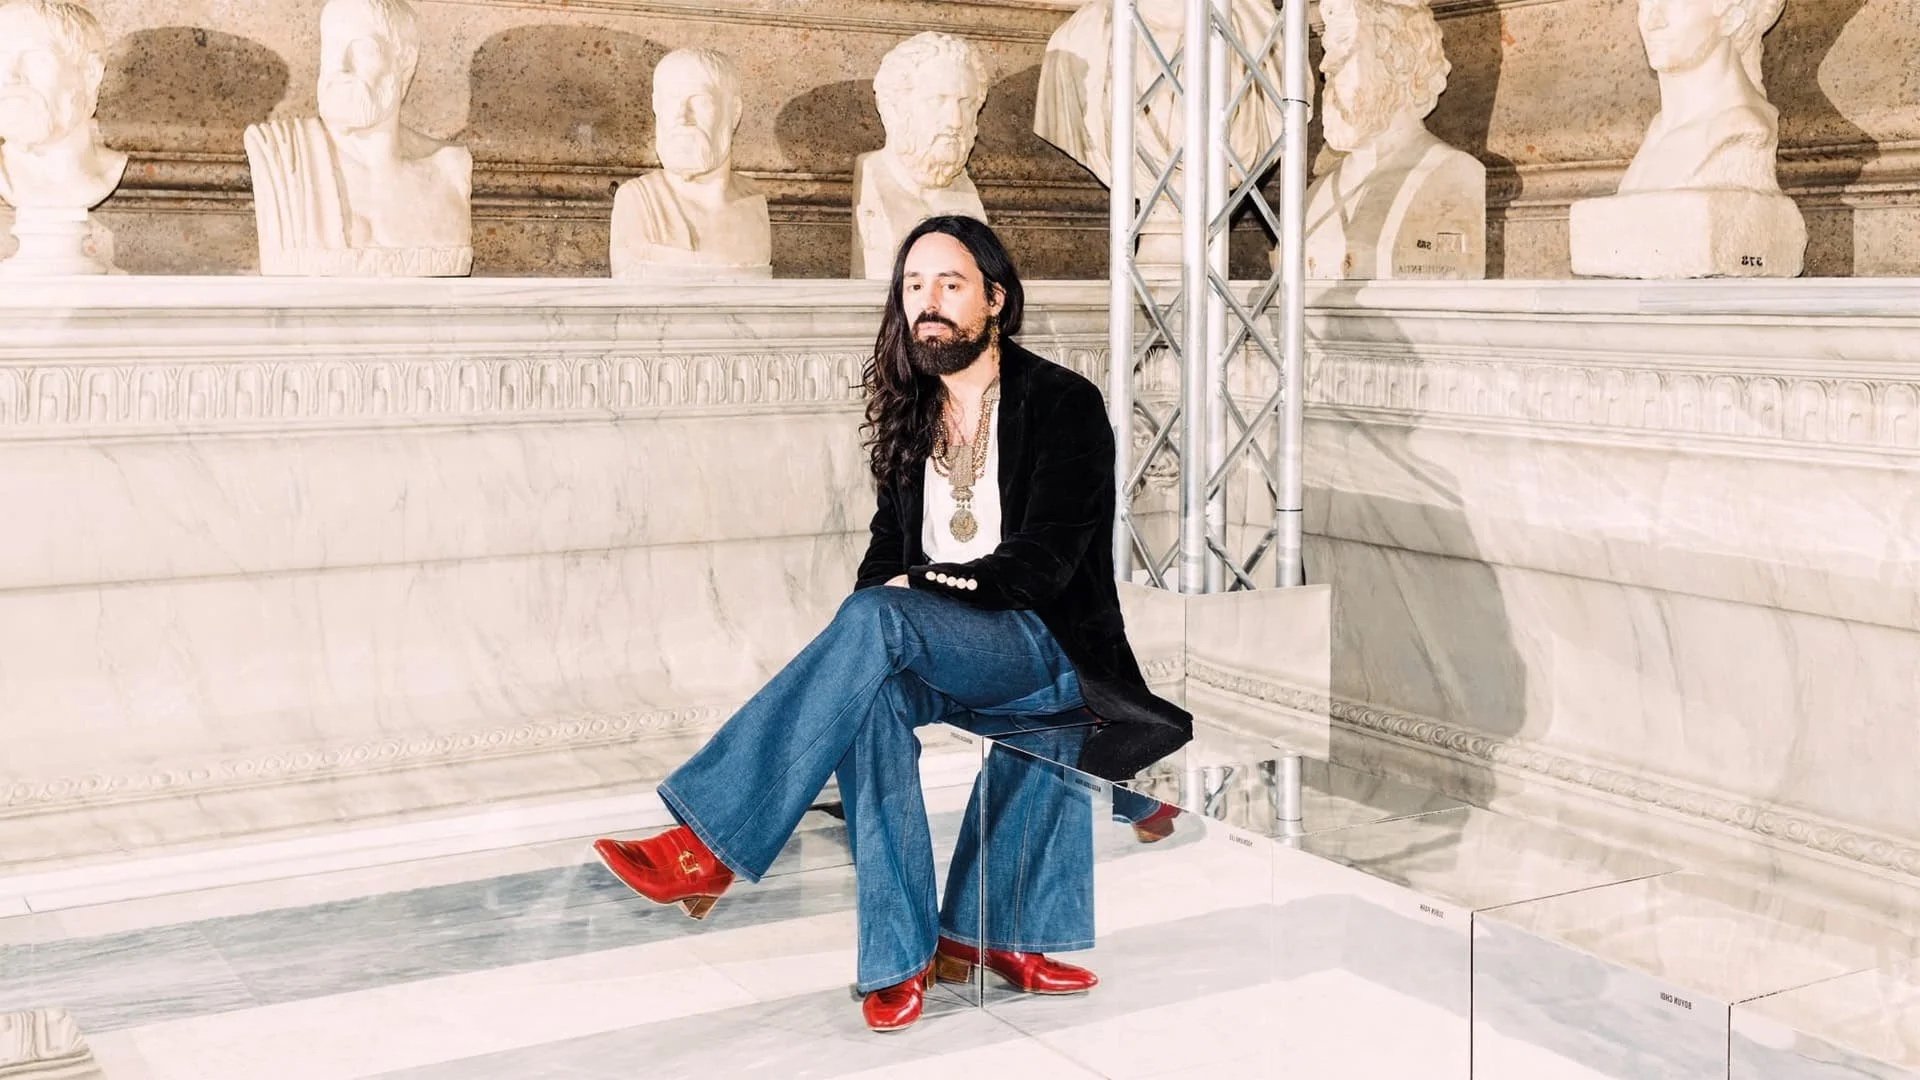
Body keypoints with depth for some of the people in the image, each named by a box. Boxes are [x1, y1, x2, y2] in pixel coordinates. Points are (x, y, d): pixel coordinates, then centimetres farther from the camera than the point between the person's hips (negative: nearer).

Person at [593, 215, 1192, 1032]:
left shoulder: (1064, 406, -3)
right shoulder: (912, 414, 13)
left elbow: (1041, 564, -12)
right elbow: (888, 551, 15)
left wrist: (910, 592, -18)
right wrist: (870, 616, -7)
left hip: (1049, 651, -5)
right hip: (936, 651, 5)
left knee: (878, 620, -34)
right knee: (867, 694, -33)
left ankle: (710, 845, -37)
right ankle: (901, 952, -29)